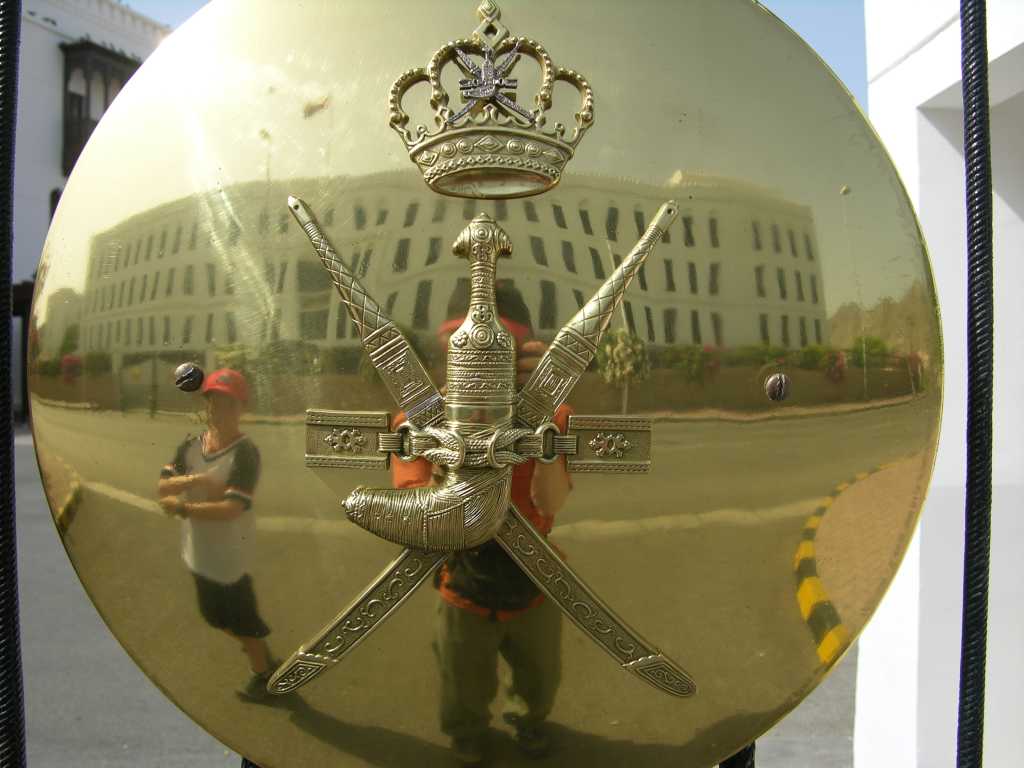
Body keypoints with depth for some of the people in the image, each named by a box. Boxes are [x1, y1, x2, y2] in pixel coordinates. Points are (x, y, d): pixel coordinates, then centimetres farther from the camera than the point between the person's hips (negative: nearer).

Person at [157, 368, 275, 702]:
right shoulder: (190, 445, -1)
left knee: (243, 618, 11)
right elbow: (163, 487, -9)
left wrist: (183, 508, -25)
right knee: (215, 616, 24)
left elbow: (231, 509, -29)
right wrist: (195, 479, -26)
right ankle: (260, 652, 48)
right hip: (198, 552, 7)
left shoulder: (245, 453, -23)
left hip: (229, 556, -7)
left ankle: (262, 674, 36)